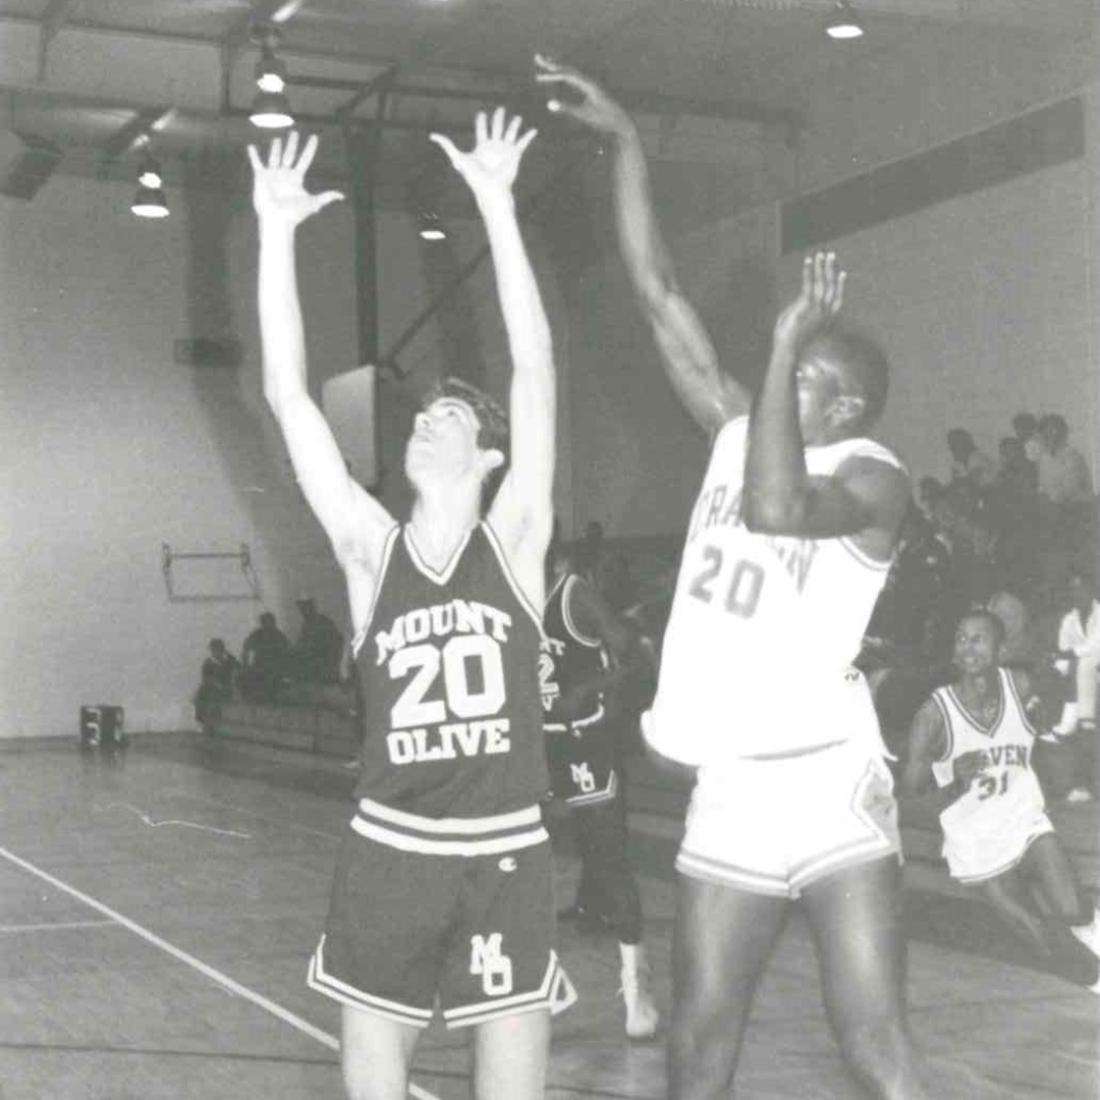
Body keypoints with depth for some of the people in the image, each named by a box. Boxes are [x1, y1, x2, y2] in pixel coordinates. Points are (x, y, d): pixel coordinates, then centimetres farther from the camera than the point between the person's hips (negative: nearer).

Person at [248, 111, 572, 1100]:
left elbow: (535, 366, -11)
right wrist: (278, 231, -9)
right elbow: (287, 393, -5)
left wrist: (496, 205, -14)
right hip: (388, 851, 1)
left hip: (505, 855, -1)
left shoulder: (514, 540, -2)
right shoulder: (370, 549, 1)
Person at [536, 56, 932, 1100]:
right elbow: (658, 291, 7)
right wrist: (625, 140, 5)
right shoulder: (739, 431, 9)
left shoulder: (875, 477, -9)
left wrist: (787, 346, -25)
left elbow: (776, 509, -31)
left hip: (827, 783, -6)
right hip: (729, 788, 6)